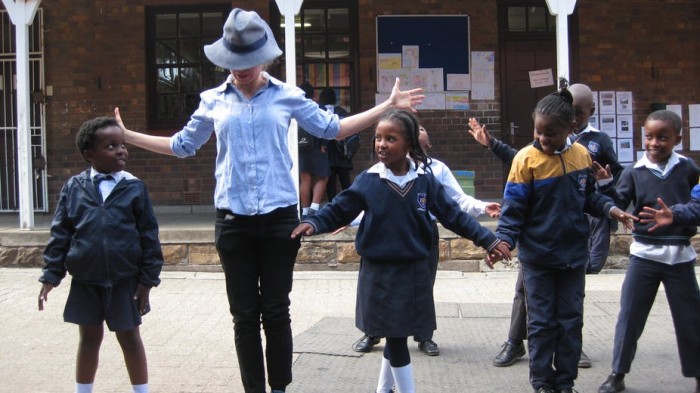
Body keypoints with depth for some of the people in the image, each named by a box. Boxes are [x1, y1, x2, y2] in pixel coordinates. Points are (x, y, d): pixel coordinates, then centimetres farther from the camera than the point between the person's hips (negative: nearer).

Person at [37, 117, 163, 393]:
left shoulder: (134, 188, -4)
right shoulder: (74, 187, -1)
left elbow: (149, 236, -3)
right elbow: (60, 234, 2)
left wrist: (148, 279, -6)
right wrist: (51, 275, -2)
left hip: (125, 280, -1)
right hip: (85, 280, 1)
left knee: (129, 338, 9)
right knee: (89, 338, 14)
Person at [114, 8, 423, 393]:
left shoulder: (287, 96, 3)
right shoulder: (213, 100, 6)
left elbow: (332, 128, 11)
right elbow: (183, 145, 17)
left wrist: (387, 106, 8)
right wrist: (127, 136, 12)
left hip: (280, 217, -1)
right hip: (233, 220, 1)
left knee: (276, 311, 5)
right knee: (244, 315, 6)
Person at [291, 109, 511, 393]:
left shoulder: (425, 181, -2)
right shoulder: (367, 181, -6)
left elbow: (454, 215, 2)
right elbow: (338, 211, -2)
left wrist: (488, 240, -2)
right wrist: (313, 223, -20)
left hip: (413, 272, 2)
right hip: (379, 273, -2)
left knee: (398, 335, 14)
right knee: (394, 337, 2)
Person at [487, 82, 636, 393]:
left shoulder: (581, 155, -2)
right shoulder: (526, 159, -14)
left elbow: (588, 196, 11)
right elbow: (514, 208, -12)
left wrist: (610, 209, -6)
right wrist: (504, 239, -25)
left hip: (573, 254, 4)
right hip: (537, 257, -3)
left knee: (571, 321, 11)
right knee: (541, 323, 6)